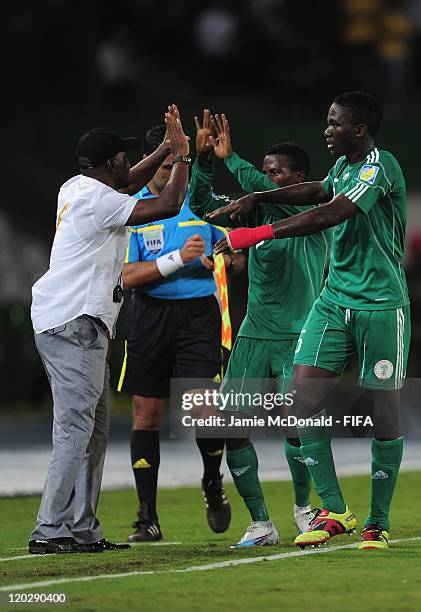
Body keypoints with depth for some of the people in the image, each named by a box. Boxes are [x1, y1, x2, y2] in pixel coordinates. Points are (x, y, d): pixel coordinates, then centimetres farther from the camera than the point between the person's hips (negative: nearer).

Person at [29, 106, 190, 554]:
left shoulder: (77, 189, 15)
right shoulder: (97, 202, -14)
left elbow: (127, 185, 37)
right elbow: (169, 205, -14)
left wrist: (165, 149, 31)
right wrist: (180, 155, 0)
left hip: (77, 323, 10)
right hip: (73, 322, -10)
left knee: (94, 428, 11)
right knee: (75, 426, -15)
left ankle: (83, 530, 10)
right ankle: (49, 531, -20)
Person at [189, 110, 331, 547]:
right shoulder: (259, 212, 12)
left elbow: (262, 190, -21)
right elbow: (203, 206, 10)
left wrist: (230, 157, -14)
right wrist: (203, 159, -3)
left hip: (299, 336, -6)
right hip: (253, 334, 6)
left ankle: (303, 507, 9)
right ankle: (261, 524, 4)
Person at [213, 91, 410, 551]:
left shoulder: (380, 167, -15)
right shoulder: (343, 166, 11)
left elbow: (332, 214, -27)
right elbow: (319, 191, 34)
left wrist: (259, 234, -31)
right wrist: (255, 199, 25)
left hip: (381, 304, -8)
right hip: (335, 300, 8)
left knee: (384, 409, -1)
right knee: (303, 393, -7)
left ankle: (378, 522, 11)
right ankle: (334, 511, -2)